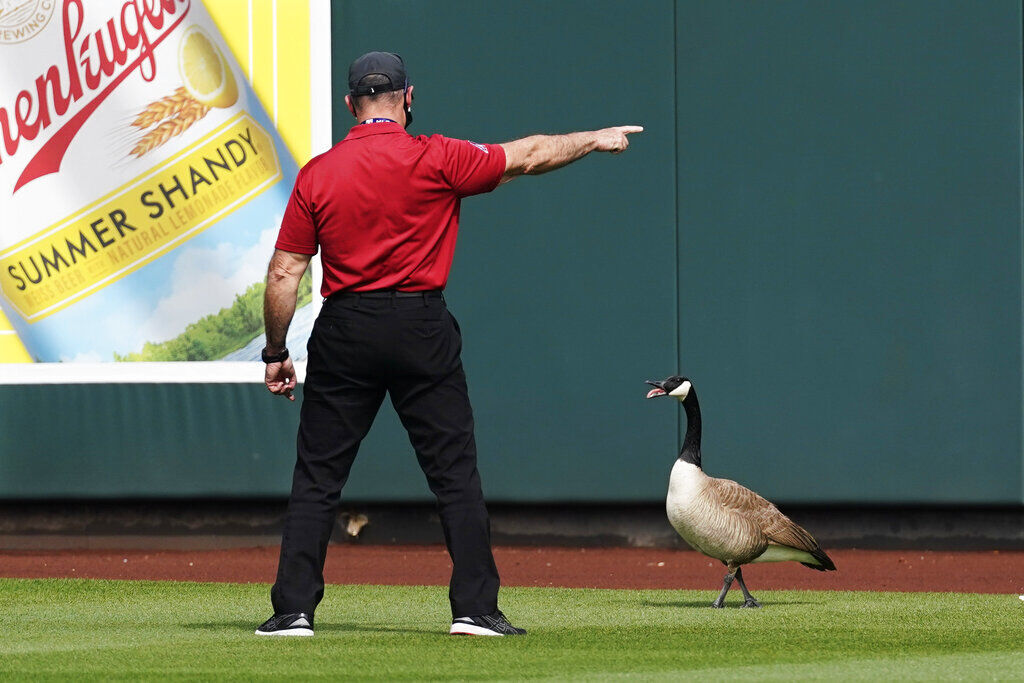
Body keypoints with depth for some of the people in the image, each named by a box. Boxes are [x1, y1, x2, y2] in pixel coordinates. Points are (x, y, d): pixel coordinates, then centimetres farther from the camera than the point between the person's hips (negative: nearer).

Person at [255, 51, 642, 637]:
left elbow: (284, 273, 0)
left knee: (317, 479, 6)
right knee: (457, 474, 6)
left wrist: (276, 354, 9)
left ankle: (294, 608, 1)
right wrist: (595, 140, 22)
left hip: (344, 332, 1)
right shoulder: (435, 159, -4)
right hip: (422, 328, -1)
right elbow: (526, 157, 7)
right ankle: (476, 607, 3)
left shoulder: (317, 175, 1)